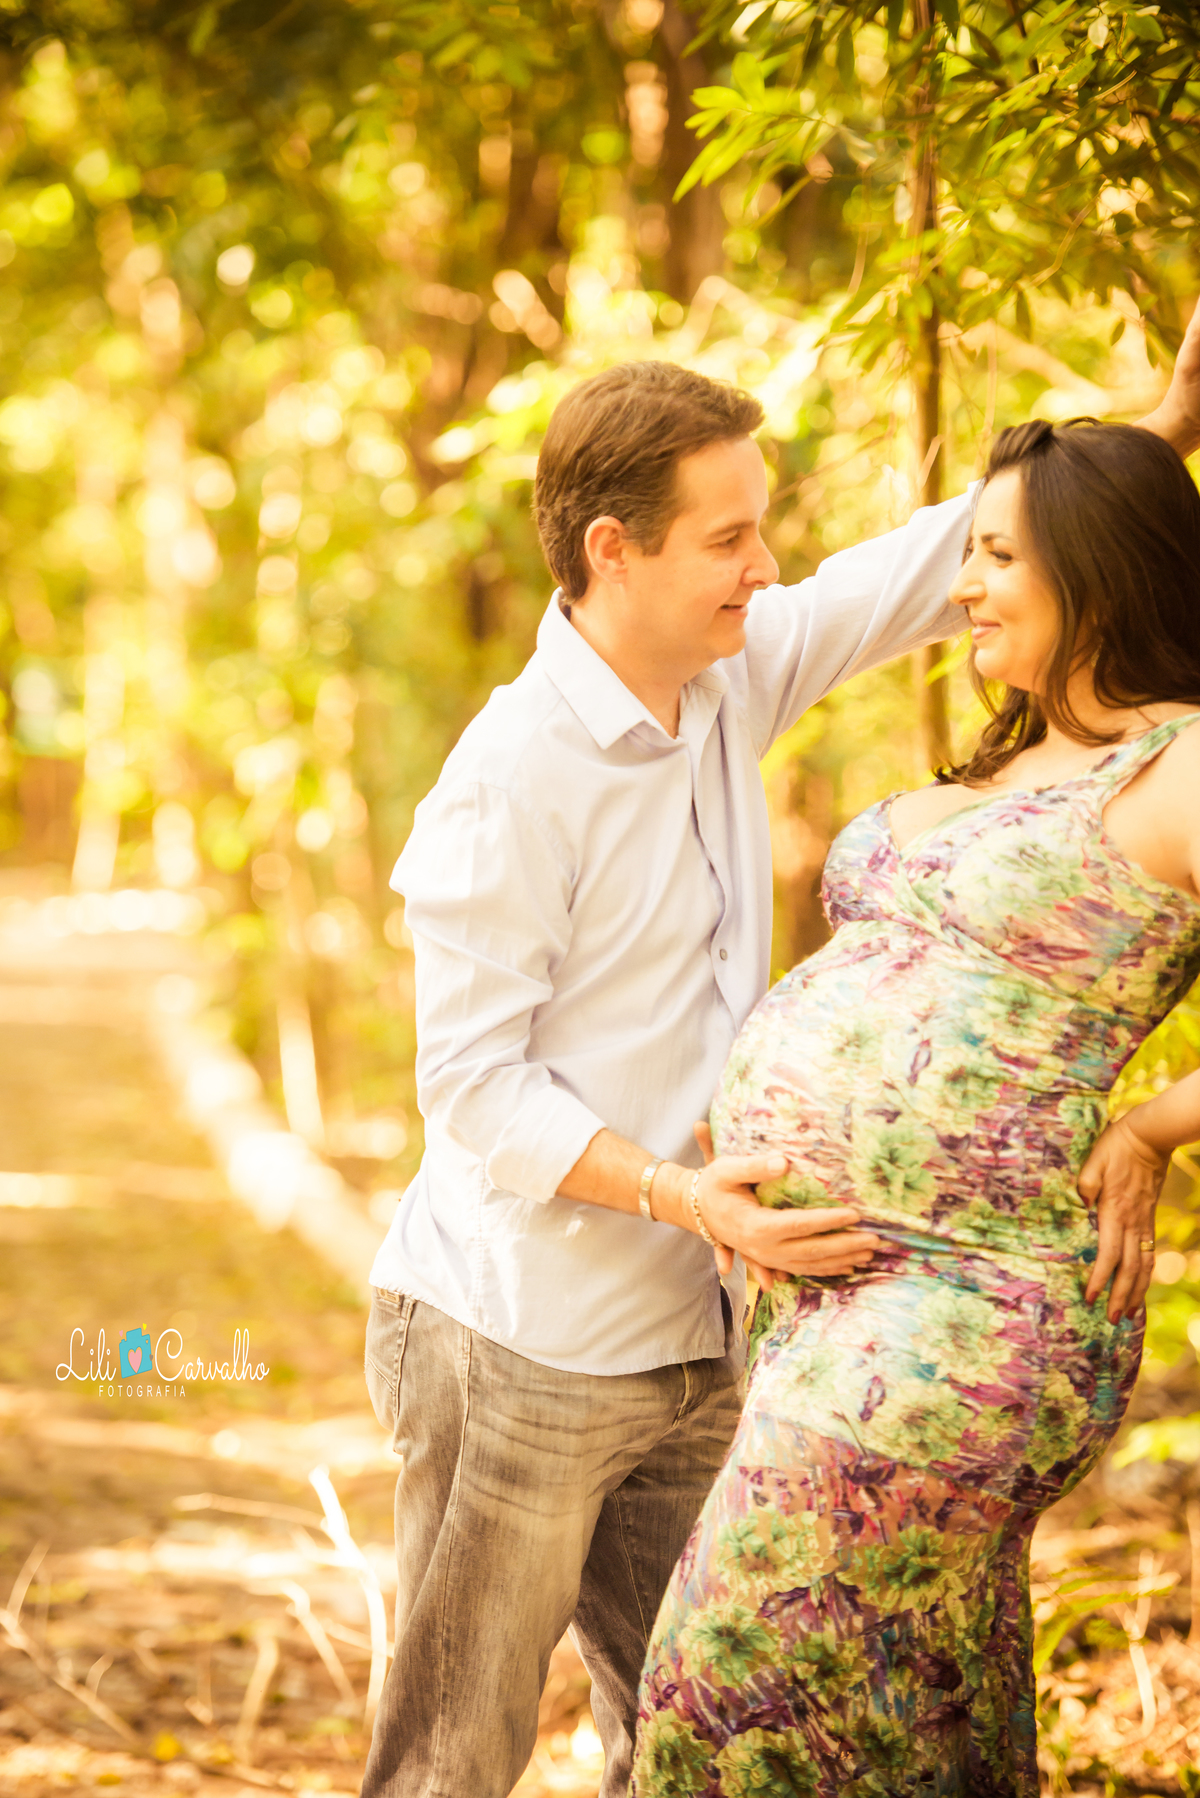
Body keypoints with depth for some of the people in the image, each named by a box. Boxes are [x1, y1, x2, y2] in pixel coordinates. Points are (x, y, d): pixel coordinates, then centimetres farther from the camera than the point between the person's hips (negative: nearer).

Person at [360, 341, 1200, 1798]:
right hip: (517, 1347, -8)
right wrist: (681, 1194, -29)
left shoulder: (732, 676, 2)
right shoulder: (511, 781, -20)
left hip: (686, 1339, 8)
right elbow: (473, 1085, -18)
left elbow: (923, 570, 11)